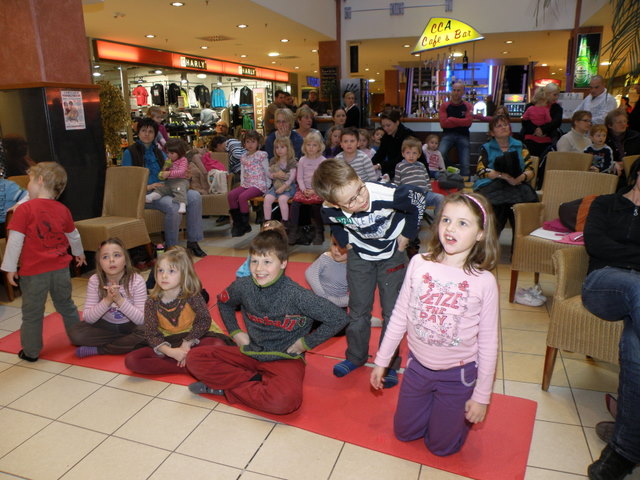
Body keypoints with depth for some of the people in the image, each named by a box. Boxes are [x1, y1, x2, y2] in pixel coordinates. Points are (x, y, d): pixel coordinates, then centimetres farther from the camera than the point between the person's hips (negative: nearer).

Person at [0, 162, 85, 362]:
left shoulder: (25, 209, -13)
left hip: (34, 272, -4)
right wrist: (79, 253, 34)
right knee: (66, 306, 20)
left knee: (32, 313, 9)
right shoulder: (63, 210, 2)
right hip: (60, 269, 5)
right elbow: (74, 236, 15)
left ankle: (31, 352, 20)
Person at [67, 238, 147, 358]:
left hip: (130, 327, -2)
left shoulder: (137, 281, -19)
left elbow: (141, 319, -21)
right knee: (75, 333, -22)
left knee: (145, 338, -32)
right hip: (104, 326, 2)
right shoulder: (95, 281, -13)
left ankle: (97, 349, -16)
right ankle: (123, 346, -10)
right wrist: (107, 300, -31)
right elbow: (87, 318, -14)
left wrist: (120, 299, -32)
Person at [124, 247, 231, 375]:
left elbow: (204, 320, -13)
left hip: (193, 338, -3)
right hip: (167, 344, 3)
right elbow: (150, 333, -10)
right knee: (131, 360, -21)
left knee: (218, 345, -34)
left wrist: (187, 343, -21)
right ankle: (187, 367, -24)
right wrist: (170, 351, -26)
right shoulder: (152, 302, -8)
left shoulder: (192, 295, -13)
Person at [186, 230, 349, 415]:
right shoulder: (244, 286, -8)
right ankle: (255, 381, -12)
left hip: (285, 358, -4)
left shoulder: (296, 295, -22)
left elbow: (339, 318, -17)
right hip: (251, 353, 5)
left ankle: (226, 387, -13)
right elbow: (223, 301, 17)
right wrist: (235, 332, 6)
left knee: (285, 400, -35)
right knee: (195, 358, -9)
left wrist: (306, 343, -11)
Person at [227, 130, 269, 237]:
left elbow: (267, 172, 0)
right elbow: (242, 173, 16)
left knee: (242, 197, -27)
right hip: (246, 184, 7)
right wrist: (242, 185, 3)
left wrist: (268, 185, -2)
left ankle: (244, 225, -13)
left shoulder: (262, 155, -2)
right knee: (230, 195, -14)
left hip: (259, 185, -7)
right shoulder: (244, 157, 16)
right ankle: (237, 222, -4)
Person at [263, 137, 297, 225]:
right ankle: (267, 222, -13)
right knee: (267, 198, -22)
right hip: (275, 185, 4)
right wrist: (275, 175, -10)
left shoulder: (292, 162, -2)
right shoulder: (273, 161, 13)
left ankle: (285, 222, -21)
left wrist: (283, 187, -20)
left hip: (288, 186, -4)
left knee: (282, 199, -32)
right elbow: (269, 174, 12)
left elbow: (291, 178, -10)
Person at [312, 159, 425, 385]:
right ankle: (356, 356, 33)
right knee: (358, 310, 10)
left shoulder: (386, 195, -38)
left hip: (391, 253, -2)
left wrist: (407, 235, -12)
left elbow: (418, 201, -18)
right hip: (359, 256, 2)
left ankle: (389, 363, 21)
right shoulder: (330, 210, -26)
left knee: (392, 311, 2)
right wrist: (345, 242, -2)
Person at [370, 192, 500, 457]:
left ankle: (459, 411, 42)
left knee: (441, 446, 15)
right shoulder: (419, 264, -13)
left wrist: (481, 396, -5)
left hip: (458, 374, -2)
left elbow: (488, 342, -9)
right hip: (418, 366, 3)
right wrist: (382, 361, 3)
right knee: (403, 433, 21)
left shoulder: (484, 281, -18)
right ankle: (435, 405, 45)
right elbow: (399, 316, -3)